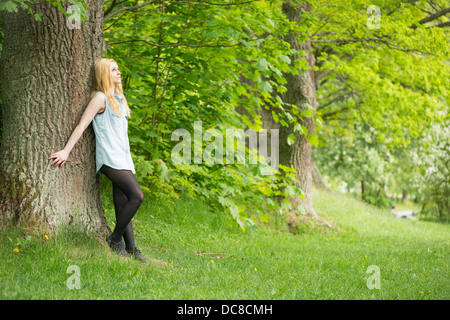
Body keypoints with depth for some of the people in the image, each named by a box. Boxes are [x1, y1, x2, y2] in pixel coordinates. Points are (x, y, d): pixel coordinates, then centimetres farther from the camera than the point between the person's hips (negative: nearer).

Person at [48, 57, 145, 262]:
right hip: (110, 158, -8)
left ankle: (130, 248, 4)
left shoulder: (118, 98, 21)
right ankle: (115, 239, -7)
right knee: (137, 195, -18)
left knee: (122, 204, 4)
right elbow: (82, 125, -9)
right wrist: (66, 151, -13)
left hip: (123, 159, 8)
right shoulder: (100, 98, -5)